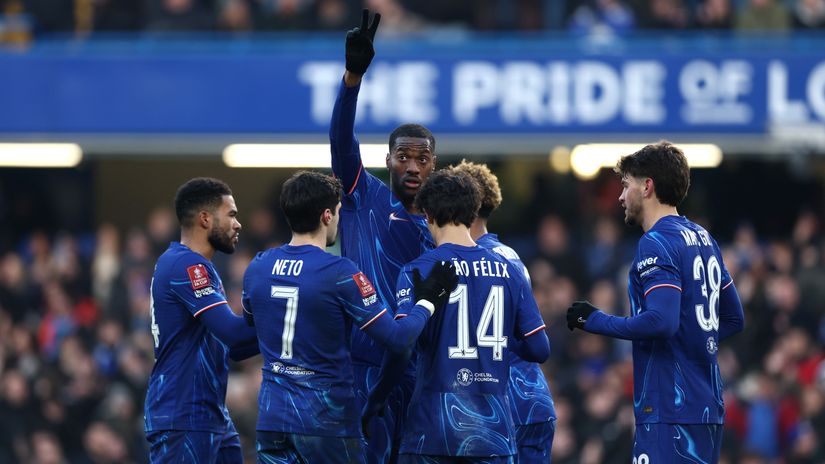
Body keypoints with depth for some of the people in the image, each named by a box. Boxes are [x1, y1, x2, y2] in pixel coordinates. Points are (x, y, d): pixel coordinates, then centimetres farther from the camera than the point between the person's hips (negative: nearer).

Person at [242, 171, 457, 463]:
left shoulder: (256, 268, 3)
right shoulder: (340, 274, -13)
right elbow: (397, 339, -14)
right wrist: (428, 299, 1)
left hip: (271, 418, 5)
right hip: (326, 420, -5)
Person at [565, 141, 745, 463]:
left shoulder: (656, 244, -12)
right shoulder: (702, 239, 17)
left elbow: (661, 321, -24)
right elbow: (733, 319, 23)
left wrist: (595, 321, -13)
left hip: (670, 411, -10)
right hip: (708, 409, 10)